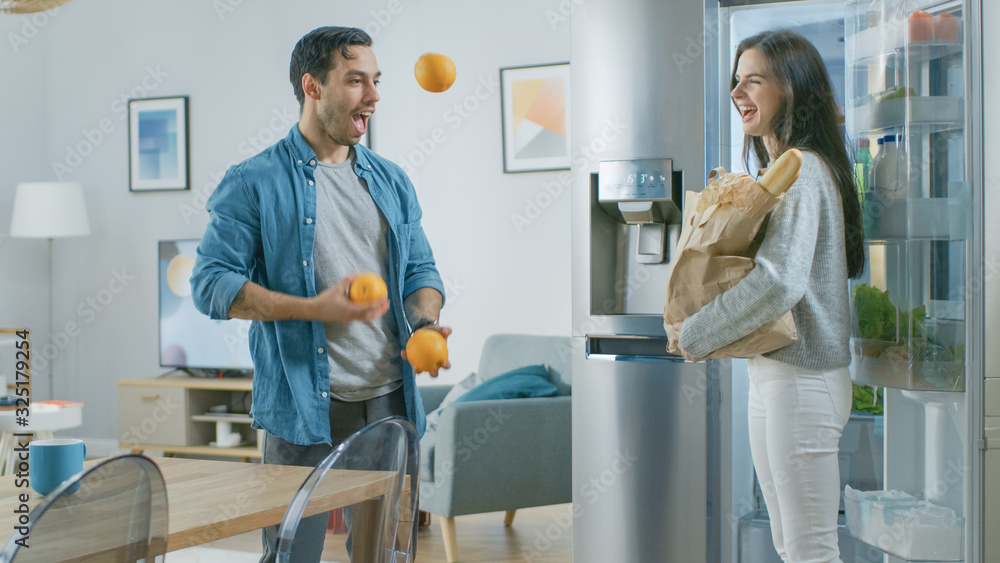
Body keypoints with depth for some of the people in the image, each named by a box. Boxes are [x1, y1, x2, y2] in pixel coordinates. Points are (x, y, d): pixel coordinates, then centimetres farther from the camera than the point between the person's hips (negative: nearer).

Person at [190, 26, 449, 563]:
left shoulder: (391, 180, 15)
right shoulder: (254, 183, -3)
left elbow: (421, 270, 19)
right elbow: (211, 284, -8)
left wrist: (425, 324, -4)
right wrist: (314, 308, -18)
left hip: (391, 401, 5)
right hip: (302, 409, -5)